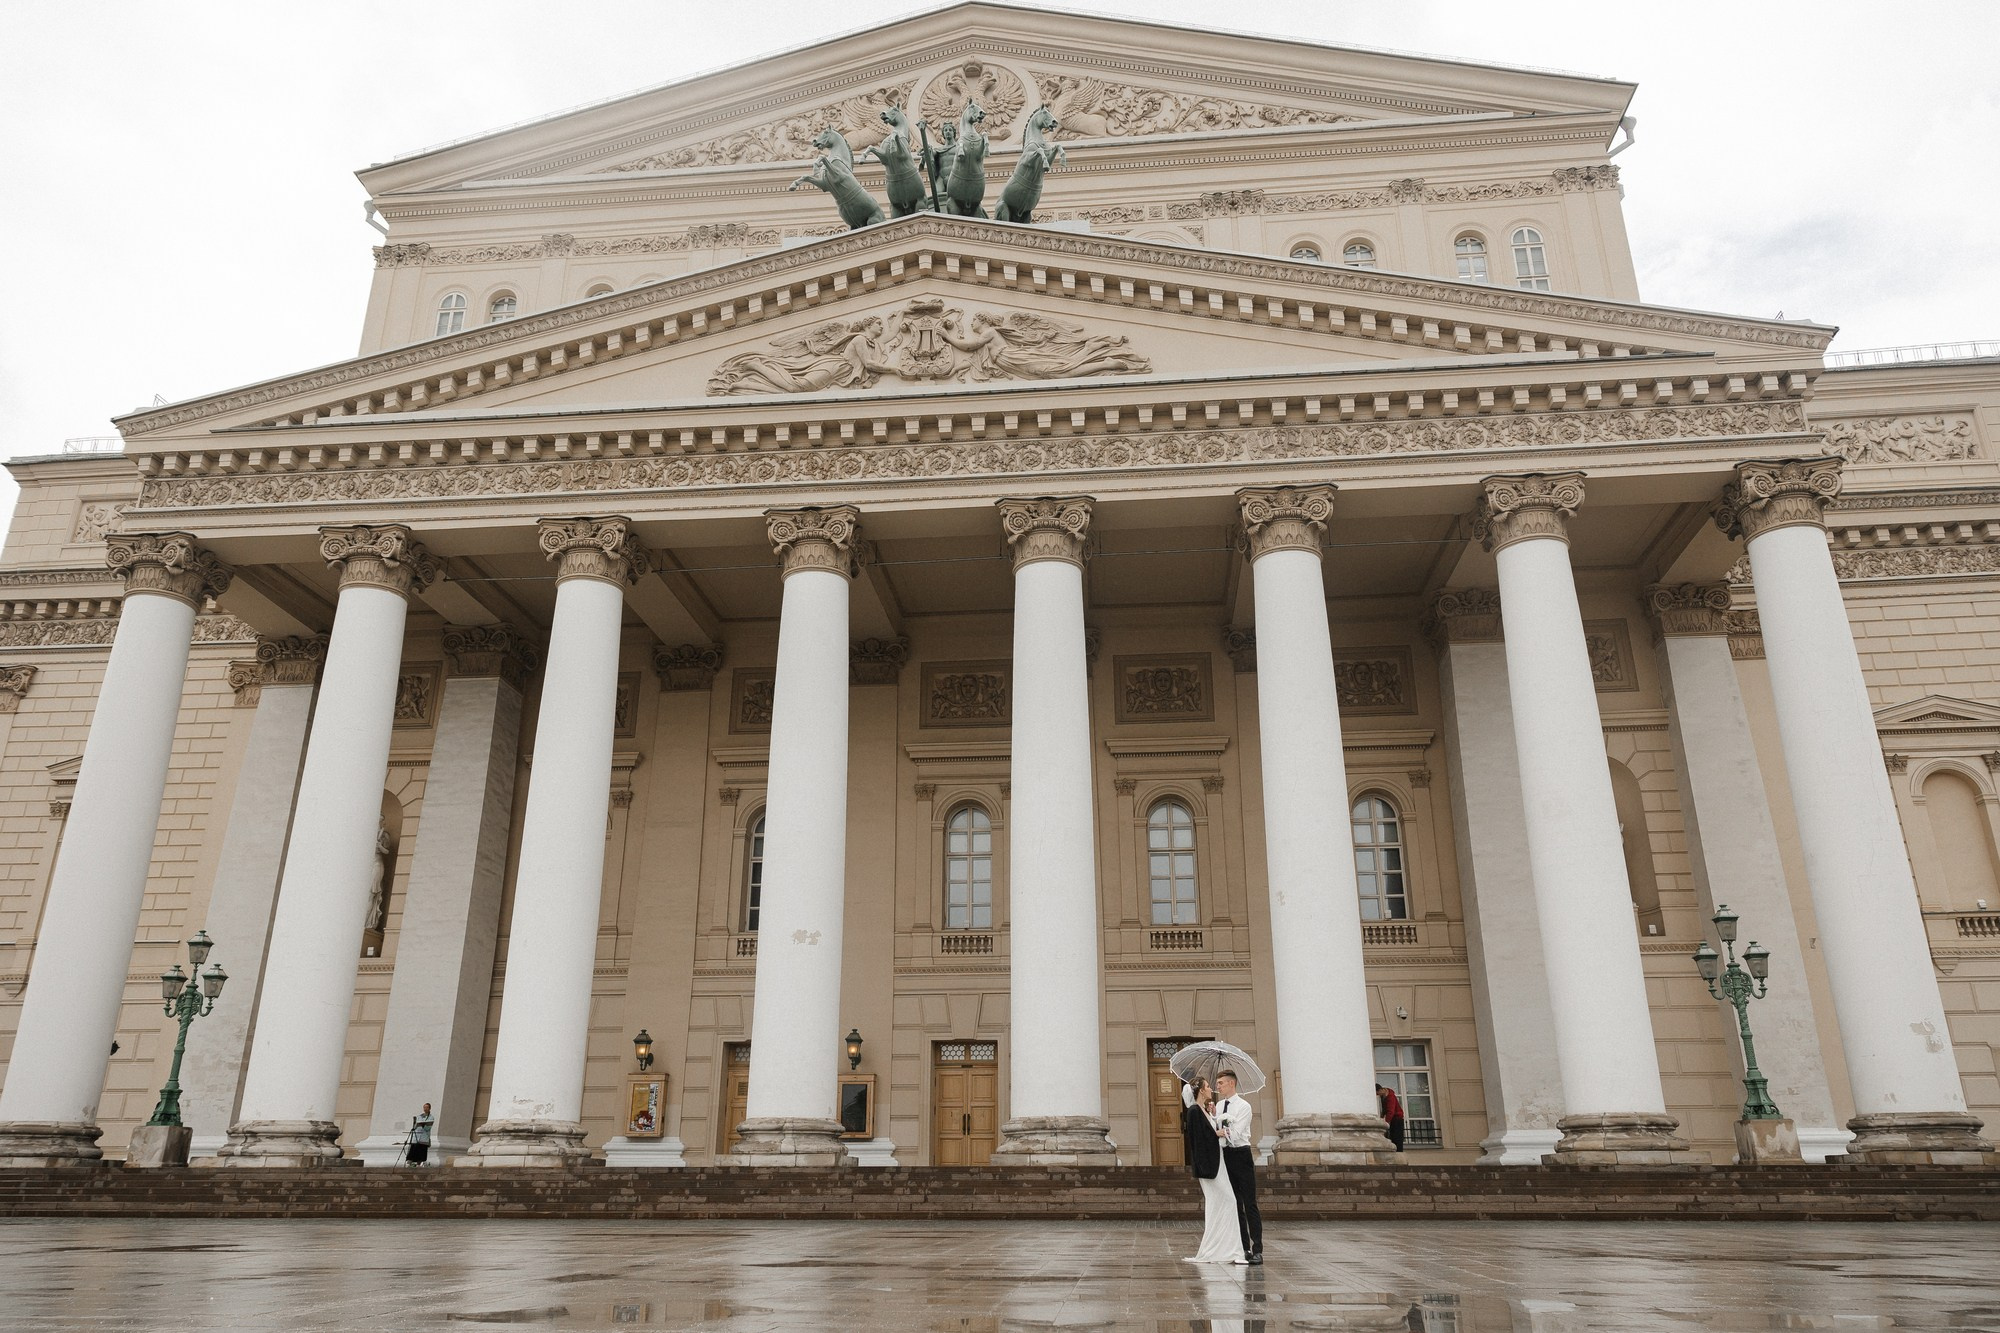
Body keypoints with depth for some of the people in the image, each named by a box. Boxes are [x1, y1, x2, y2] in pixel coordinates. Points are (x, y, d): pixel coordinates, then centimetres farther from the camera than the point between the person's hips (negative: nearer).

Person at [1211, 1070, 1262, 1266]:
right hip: (1225, 1155, 7)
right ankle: (1243, 1248, 15)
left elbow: (1235, 1134, -17)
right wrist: (1213, 1117, -7)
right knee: (1235, 1204, 9)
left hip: (1241, 1155, -7)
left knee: (1250, 1204, -6)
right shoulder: (1218, 1106, 13)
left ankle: (1257, 1250, -5)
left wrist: (1219, 1132, -8)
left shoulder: (1243, 1106, -8)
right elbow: (1215, 1131, 7)